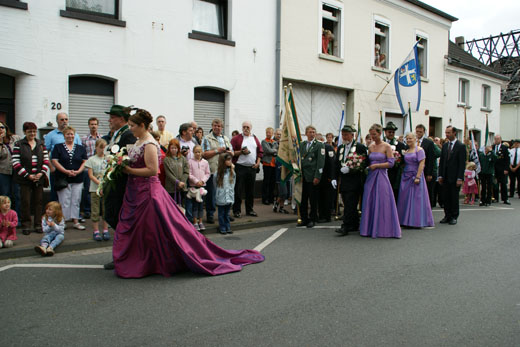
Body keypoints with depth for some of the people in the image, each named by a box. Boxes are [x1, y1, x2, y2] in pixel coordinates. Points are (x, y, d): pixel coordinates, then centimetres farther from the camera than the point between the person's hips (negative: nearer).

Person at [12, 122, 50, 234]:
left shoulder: (41, 144, 11)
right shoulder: (18, 145, 0)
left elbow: (46, 160, 9)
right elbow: (15, 163, -6)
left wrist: (41, 173, -6)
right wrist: (28, 175, -12)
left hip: (39, 179, 3)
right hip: (25, 179, -3)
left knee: (38, 201, 6)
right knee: (26, 202, 0)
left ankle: (37, 224, 15)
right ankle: (26, 225, 10)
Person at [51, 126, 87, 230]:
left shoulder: (80, 148, 12)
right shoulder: (58, 147, 5)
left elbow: (85, 162, 7)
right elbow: (54, 161, -3)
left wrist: (78, 171, -9)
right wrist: (66, 171, -14)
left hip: (77, 179, 2)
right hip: (63, 179, -2)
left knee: (76, 201, 4)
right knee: (64, 201, -3)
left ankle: (76, 221, 10)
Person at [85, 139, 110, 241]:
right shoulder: (91, 159, 3)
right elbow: (90, 175, -3)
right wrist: (100, 183, -16)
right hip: (95, 189, -2)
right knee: (95, 211, 2)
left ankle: (105, 231, 13)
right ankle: (96, 231, 9)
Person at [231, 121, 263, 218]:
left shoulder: (255, 139, 13)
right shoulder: (236, 139, 0)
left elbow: (260, 152, 15)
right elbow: (231, 152, -6)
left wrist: (258, 163, 3)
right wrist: (241, 152, -17)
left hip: (252, 167, 4)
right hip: (240, 167, -4)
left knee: (250, 190, 9)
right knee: (238, 190, -3)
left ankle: (249, 209, 20)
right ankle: (237, 210, 5)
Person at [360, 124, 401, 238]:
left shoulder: (386, 146, -5)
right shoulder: (370, 147, 10)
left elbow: (391, 163, -11)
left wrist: (376, 165, -12)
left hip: (381, 176, -5)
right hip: (371, 177, 5)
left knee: (382, 202, -3)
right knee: (369, 202, 5)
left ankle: (383, 229, 8)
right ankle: (370, 228, 14)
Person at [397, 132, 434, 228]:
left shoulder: (419, 150, -5)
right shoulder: (405, 151, 14)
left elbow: (421, 164, -13)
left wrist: (417, 177, -18)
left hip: (415, 176, -6)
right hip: (406, 177, 6)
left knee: (416, 198, -3)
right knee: (405, 198, 5)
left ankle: (417, 221, 3)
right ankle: (406, 220, 12)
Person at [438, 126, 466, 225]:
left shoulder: (461, 146, -5)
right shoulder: (444, 145, 11)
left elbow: (462, 163, -9)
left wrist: (460, 178, -14)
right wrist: (440, 175, 6)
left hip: (455, 177, -5)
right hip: (445, 176, 5)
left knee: (454, 198, 2)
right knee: (445, 197, 7)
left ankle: (454, 217, 12)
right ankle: (447, 216, 16)